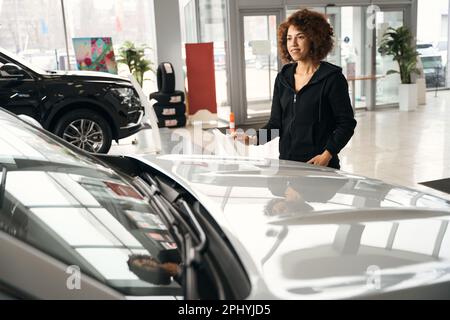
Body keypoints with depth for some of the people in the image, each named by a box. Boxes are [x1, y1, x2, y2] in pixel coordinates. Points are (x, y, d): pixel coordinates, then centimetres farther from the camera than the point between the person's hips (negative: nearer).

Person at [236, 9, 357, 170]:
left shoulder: (332, 78, -7)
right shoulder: (283, 78, 8)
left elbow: (346, 123, -8)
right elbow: (276, 123, 7)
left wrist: (327, 154, -19)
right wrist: (254, 138, -10)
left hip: (319, 165, -4)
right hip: (286, 163, 4)